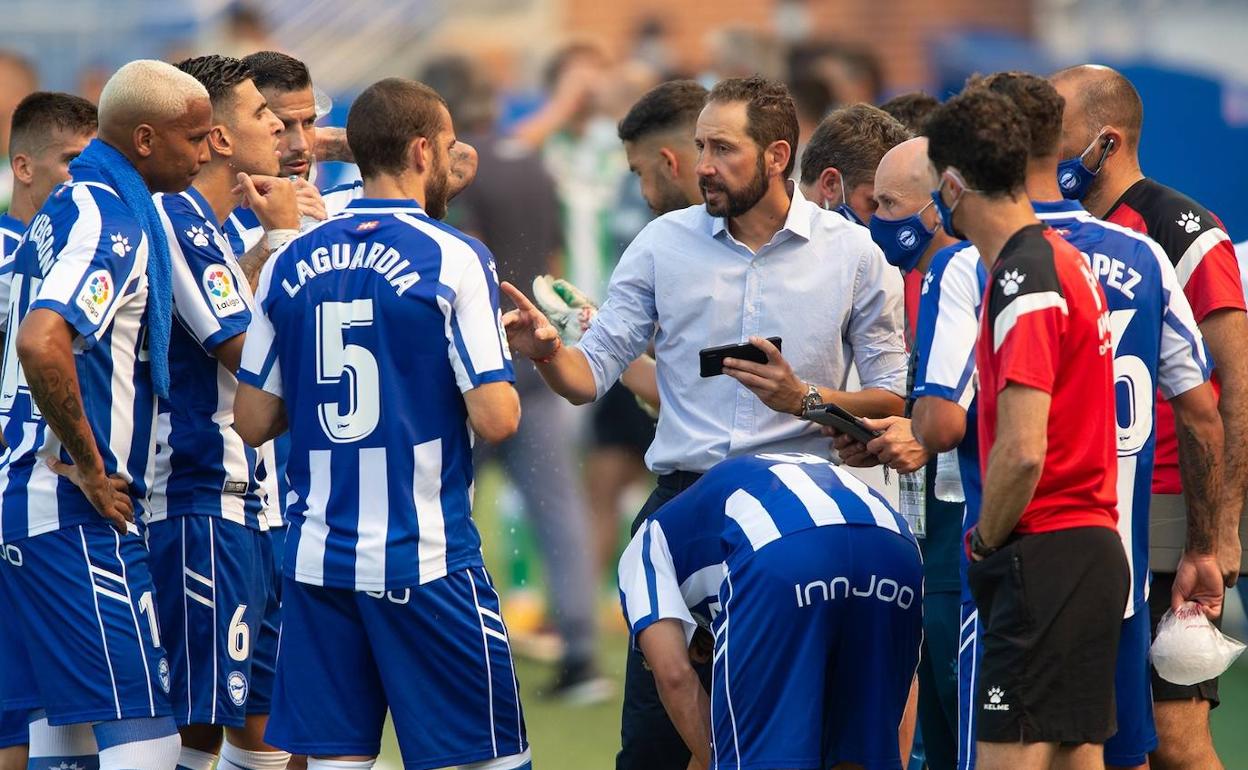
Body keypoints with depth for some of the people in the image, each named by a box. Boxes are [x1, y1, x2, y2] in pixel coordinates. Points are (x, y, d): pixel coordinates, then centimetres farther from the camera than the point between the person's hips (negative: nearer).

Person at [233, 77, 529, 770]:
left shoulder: (291, 264, 6)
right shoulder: (453, 259, -8)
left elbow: (253, 422, 8)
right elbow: (494, 420, -13)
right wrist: (506, 389, 9)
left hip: (316, 556, 5)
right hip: (424, 558, -5)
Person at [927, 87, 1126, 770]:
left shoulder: (1025, 283, -16)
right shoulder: (1064, 259, 13)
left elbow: (1023, 453, -22)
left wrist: (985, 542, -6)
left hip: (1042, 555, -10)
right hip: (1094, 548, 10)